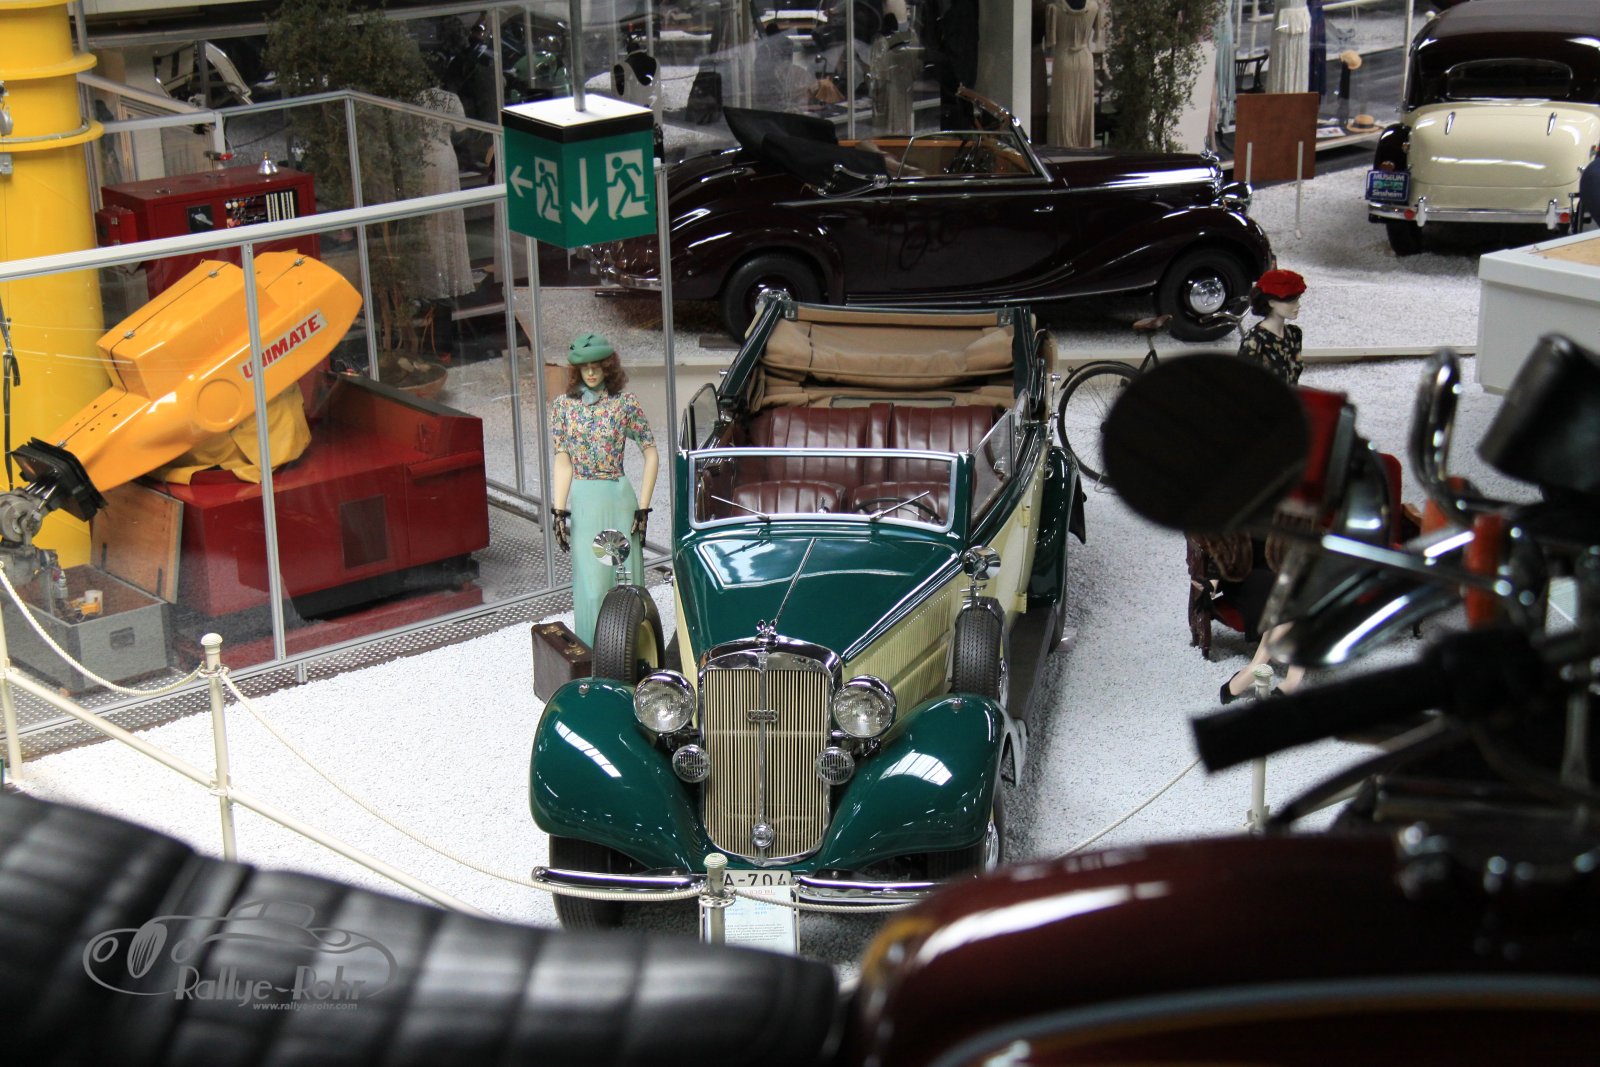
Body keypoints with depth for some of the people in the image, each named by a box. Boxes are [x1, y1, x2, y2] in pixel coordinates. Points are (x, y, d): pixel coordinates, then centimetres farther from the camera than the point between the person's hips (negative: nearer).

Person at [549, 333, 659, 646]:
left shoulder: (625, 403, 0)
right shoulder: (564, 405, 6)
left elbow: (651, 455, 0)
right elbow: (563, 461, 5)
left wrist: (643, 508, -5)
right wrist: (559, 511, -3)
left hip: (618, 498, -1)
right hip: (580, 502, 1)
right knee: (590, 584, 2)